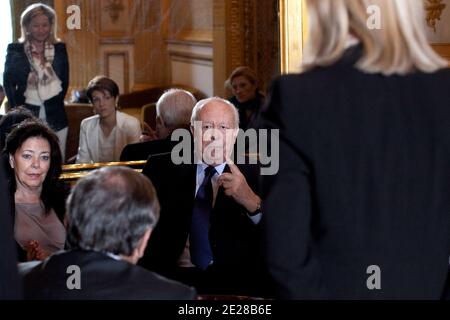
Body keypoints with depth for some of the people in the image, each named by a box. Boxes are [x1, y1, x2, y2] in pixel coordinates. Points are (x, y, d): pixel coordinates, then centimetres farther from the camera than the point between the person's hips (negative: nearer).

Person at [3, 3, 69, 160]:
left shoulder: (59, 49, 8)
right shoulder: (15, 50, 3)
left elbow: (64, 81, 13)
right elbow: (8, 82, 6)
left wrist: (56, 103, 3)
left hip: (55, 116, 2)